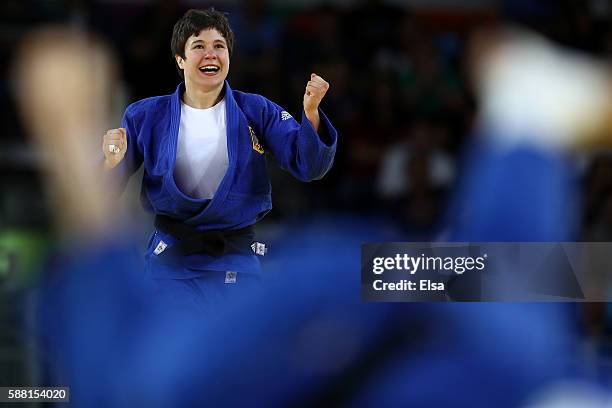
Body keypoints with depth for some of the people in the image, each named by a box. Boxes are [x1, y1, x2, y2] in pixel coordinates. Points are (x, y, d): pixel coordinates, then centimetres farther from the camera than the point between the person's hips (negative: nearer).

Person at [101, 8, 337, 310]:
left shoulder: (256, 112, 2)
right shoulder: (146, 116, 2)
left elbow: (308, 166, -6)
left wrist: (310, 113, -23)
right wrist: (113, 163, -19)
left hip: (236, 260, 0)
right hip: (169, 261, 0)